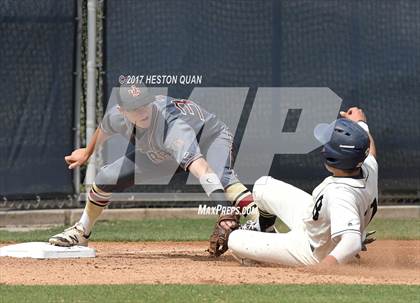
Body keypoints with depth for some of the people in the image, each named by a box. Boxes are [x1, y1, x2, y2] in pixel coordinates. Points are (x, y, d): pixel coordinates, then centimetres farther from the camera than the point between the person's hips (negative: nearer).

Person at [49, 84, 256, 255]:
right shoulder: (117, 116, -24)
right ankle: (81, 233, 33)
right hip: (162, 153, 7)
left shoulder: (172, 125, -45)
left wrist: (226, 210, -73)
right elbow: (104, 130, 4)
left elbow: (199, 167, -60)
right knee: (105, 179, 6)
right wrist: (87, 153, 24)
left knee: (219, 176, -42)